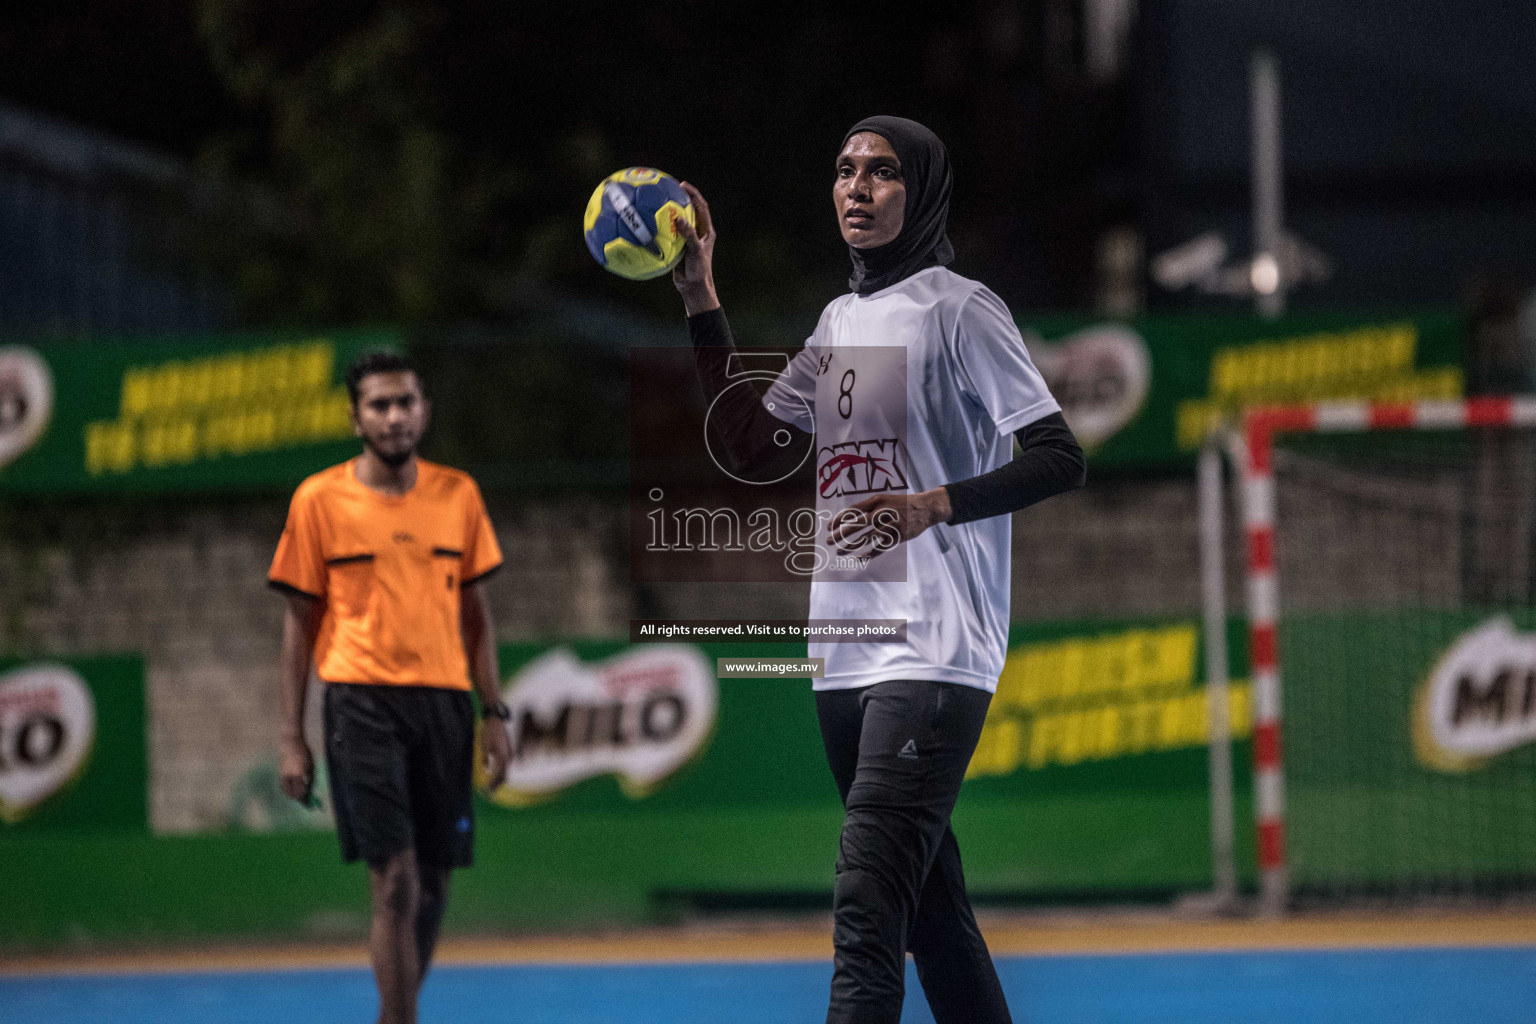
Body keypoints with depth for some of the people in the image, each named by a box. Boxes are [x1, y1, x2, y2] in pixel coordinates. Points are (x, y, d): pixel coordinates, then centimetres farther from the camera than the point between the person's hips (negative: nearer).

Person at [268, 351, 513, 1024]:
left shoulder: (458, 494, 9)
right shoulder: (320, 500, 0)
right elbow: (300, 621, 4)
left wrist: (494, 714, 8)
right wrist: (292, 738, 0)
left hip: (443, 701, 4)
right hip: (362, 702, -4)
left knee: (432, 889, 7)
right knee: (395, 881, -14)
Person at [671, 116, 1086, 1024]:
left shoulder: (958, 309, -6)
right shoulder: (840, 320, 18)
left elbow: (1061, 460, -12)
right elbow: (753, 447, 20)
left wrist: (932, 507, -25)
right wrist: (702, 301, 15)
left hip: (934, 655, -8)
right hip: (845, 658, 8)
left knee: (865, 909, -19)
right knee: (932, 914, 12)